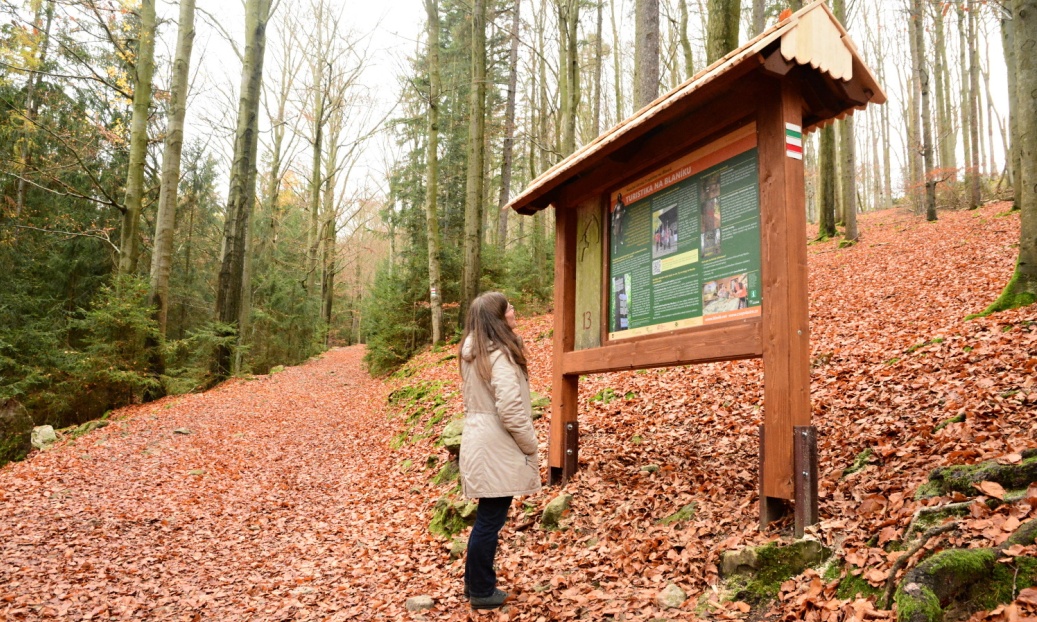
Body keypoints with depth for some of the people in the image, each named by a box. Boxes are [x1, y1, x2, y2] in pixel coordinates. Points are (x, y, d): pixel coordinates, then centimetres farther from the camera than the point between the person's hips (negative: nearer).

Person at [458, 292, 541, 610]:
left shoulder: (472, 353, 11)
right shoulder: (499, 354, -18)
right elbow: (510, 409, -23)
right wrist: (531, 447, -11)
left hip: (478, 441, 9)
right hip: (497, 448, -9)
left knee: (486, 518, 19)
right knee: (490, 520, 3)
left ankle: (474, 582, 30)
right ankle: (482, 591, 15)